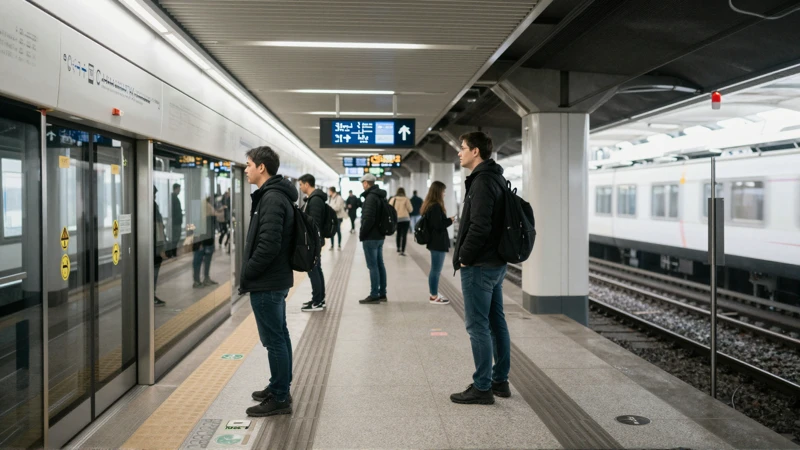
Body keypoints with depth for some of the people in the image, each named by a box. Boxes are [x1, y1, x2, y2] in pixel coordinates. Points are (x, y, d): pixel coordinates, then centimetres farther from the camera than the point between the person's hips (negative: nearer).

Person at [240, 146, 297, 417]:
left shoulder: (271, 198, -19)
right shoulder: (275, 195, 13)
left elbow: (268, 245, -26)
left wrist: (246, 275, -15)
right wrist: (250, 275, 15)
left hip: (267, 283, -10)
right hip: (276, 279, 10)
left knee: (273, 339, -2)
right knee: (279, 336, 17)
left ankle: (280, 399, 7)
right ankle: (280, 388, 29)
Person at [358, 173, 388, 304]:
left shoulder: (371, 197, -16)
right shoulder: (381, 196, 14)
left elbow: (368, 219, -23)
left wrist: (362, 234, -12)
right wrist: (381, 230, 17)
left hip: (371, 237, -10)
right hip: (380, 236, 10)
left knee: (373, 266, -5)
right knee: (380, 265, 12)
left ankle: (374, 295, -2)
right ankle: (382, 294, 18)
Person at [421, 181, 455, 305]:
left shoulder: (430, 205, 12)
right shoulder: (436, 206, -18)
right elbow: (438, 225, -21)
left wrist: (447, 220, 13)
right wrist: (450, 220, -7)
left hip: (434, 242, 10)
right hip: (438, 243, -10)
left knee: (435, 270, 16)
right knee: (436, 271, -2)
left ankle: (434, 294, 24)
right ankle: (434, 297, 6)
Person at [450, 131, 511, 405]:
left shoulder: (482, 181, -17)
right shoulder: (496, 178, 15)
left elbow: (479, 226, -25)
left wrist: (464, 256, -14)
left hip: (479, 266, -10)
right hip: (496, 263, 10)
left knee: (477, 326, -3)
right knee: (496, 322, 14)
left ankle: (482, 387, 5)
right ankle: (500, 380, 24)